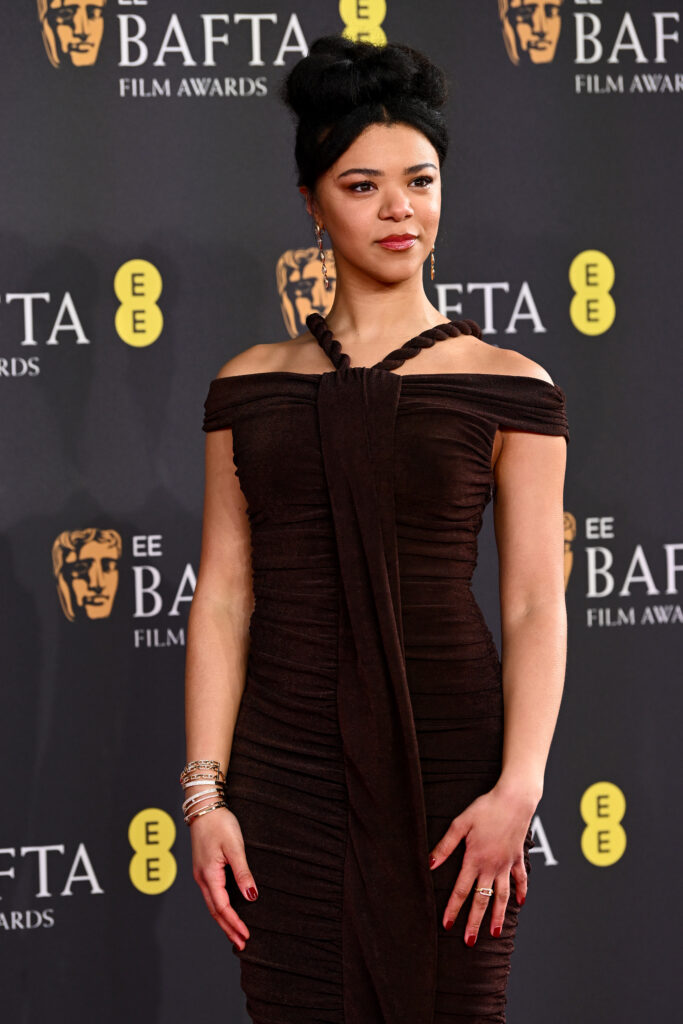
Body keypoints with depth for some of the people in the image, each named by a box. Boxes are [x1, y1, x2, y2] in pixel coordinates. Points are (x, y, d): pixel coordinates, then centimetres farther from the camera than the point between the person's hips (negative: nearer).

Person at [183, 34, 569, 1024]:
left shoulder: (508, 388, 1)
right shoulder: (251, 386, 8)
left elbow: (537, 607, -2)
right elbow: (223, 600, 7)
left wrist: (517, 790, -13)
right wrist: (206, 794, 0)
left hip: (448, 757, -2)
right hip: (288, 768, 2)